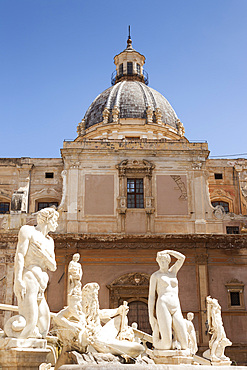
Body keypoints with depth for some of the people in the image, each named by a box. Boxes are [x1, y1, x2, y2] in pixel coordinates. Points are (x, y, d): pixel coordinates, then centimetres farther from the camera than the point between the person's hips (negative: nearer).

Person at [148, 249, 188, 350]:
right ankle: (156, 341, 19)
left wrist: (167, 251, 14)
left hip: (176, 309, 5)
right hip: (163, 307, -5)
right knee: (167, 343, -16)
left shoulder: (172, 272, 24)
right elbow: (151, 296, 5)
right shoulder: (155, 276, 10)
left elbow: (182, 258, 14)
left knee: (184, 344, -7)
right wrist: (151, 316, -4)